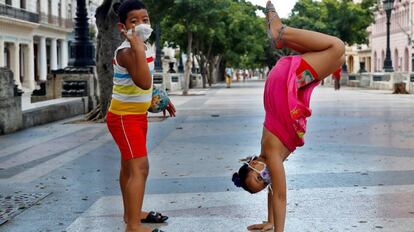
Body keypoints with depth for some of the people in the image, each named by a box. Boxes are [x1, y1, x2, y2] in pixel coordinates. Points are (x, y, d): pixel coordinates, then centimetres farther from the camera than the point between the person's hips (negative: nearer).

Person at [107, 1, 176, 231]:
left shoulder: (146, 47, 5)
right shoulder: (126, 51, -25)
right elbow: (144, 83, -40)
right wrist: (138, 48, -41)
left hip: (138, 115, 9)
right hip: (123, 117, -9)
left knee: (130, 166, 20)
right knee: (140, 167, -16)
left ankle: (131, 213, 33)